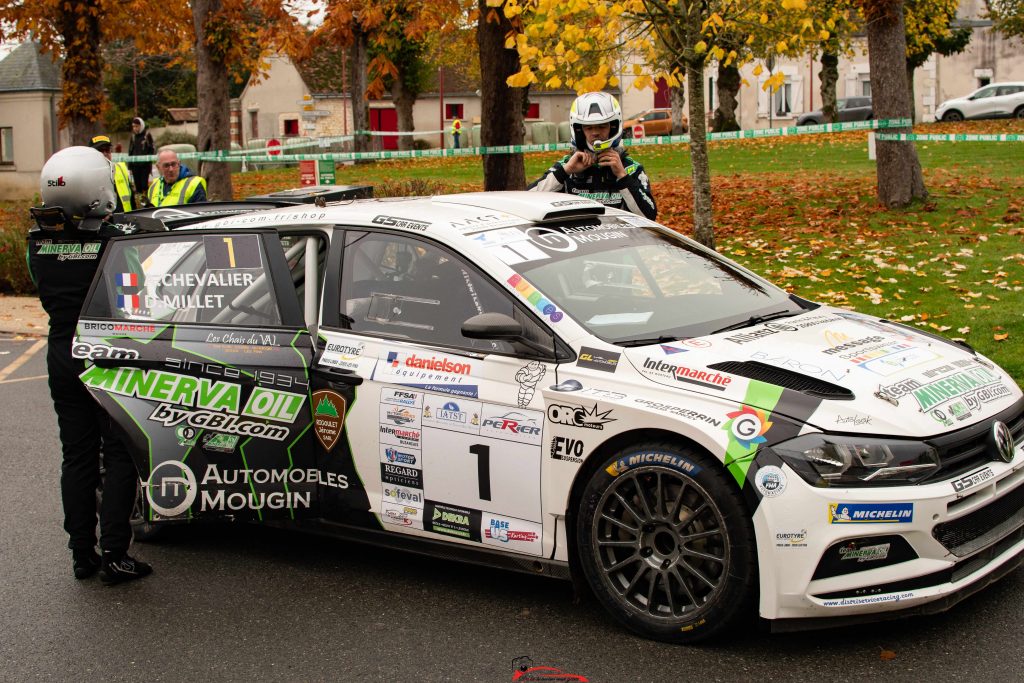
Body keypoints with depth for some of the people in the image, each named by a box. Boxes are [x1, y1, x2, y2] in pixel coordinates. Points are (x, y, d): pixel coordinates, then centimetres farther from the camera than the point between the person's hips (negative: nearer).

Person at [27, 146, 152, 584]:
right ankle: (114, 556, 1)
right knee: (120, 455, 3)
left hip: (61, 357, 6)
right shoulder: (110, 240, -18)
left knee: (77, 457, 13)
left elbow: (49, 296, 10)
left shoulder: (38, 241, 0)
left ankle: (82, 555, 18)